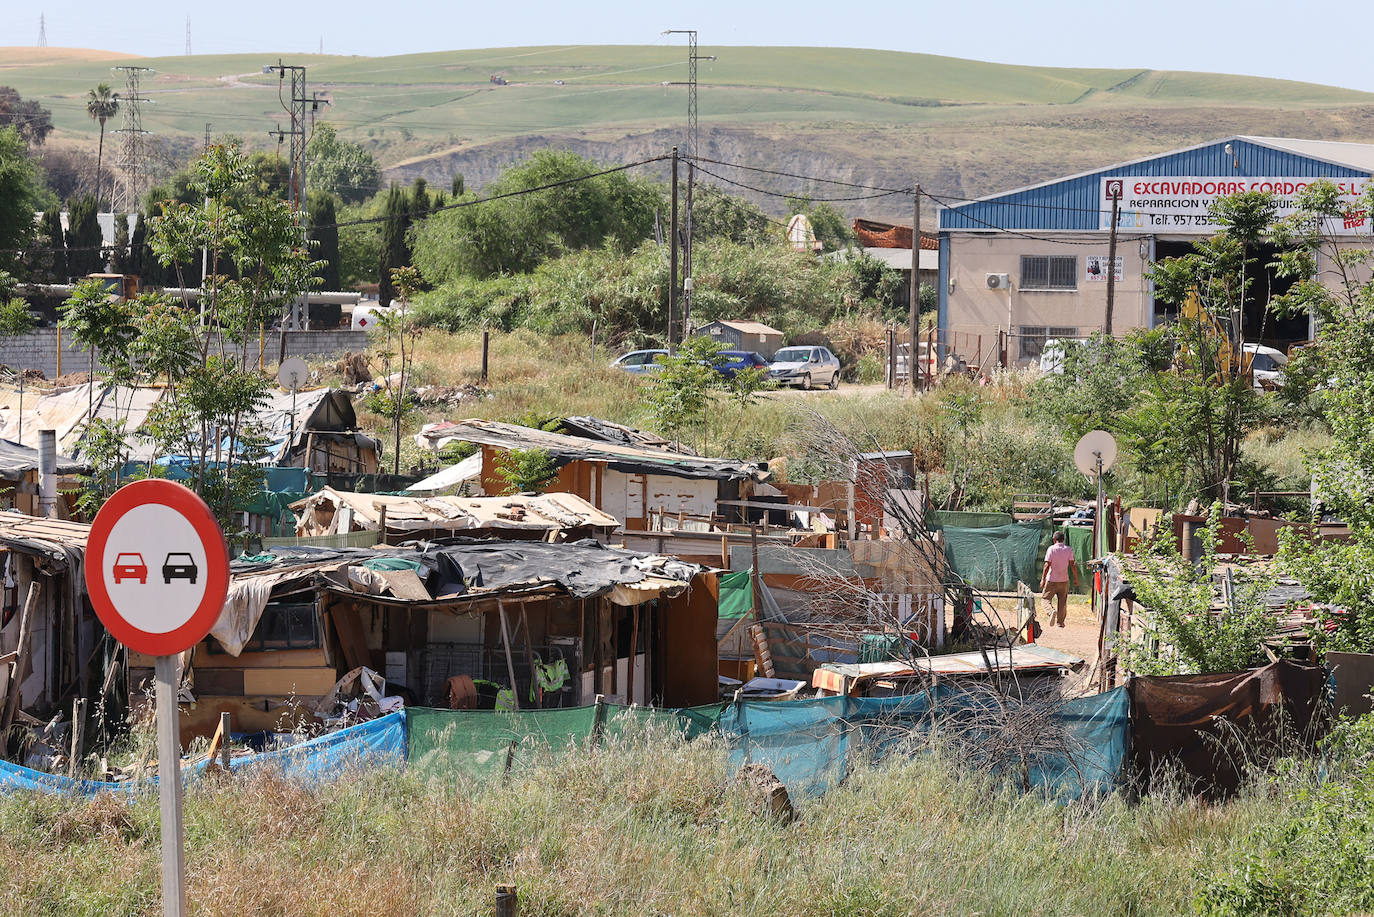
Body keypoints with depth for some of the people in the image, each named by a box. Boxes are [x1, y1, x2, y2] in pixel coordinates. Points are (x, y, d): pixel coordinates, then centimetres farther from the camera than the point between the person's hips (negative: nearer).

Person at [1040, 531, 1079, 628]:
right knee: (1062, 601, 12)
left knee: (1046, 598, 7)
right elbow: (1072, 565, -1)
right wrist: (1076, 579, 8)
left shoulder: (1051, 549, -8)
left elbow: (1047, 565, -10)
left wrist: (1043, 579, -5)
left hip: (1052, 580, -3)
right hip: (1064, 580, 3)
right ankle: (1060, 622, 14)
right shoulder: (1069, 550, 0)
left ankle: (1051, 611, -21)